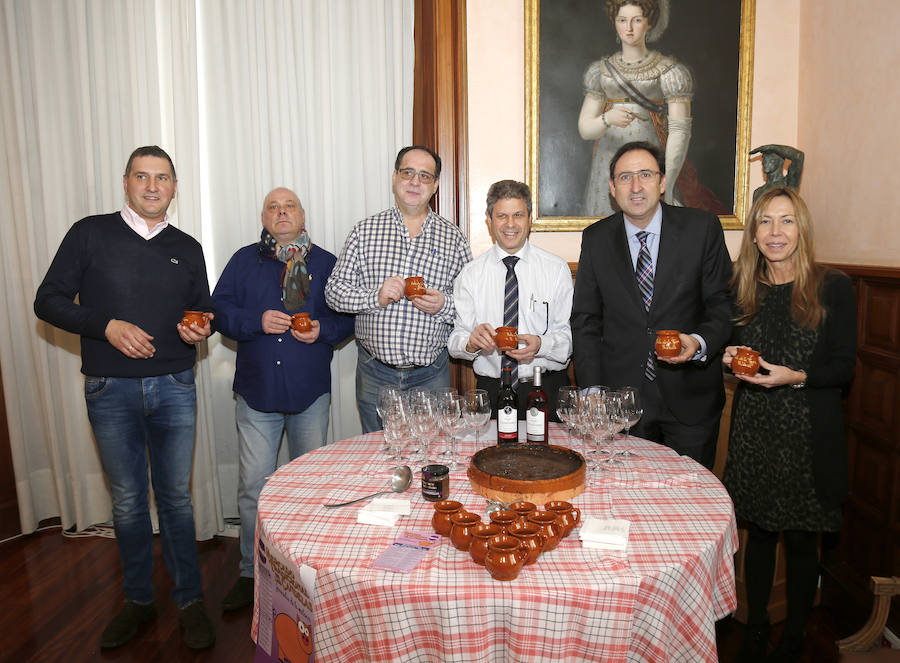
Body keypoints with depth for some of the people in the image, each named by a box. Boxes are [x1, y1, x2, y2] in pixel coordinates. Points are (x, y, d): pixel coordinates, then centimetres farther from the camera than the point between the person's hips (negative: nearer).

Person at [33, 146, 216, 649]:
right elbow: (49, 301, -1)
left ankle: (191, 601, 22)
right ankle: (139, 600, 29)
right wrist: (106, 325, -16)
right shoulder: (90, 234, 1)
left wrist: (201, 329, -7)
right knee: (127, 502, 11)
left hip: (175, 387, 1)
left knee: (177, 498, 8)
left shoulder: (188, 248, 8)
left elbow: (204, 311, 16)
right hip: (111, 391, -1)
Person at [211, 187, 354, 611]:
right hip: (256, 391, 0)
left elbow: (348, 316, 7)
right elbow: (220, 310, 3)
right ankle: (252, 572, 20)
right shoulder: (244, 261, 8)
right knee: (253, 487, 2)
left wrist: (322, 330, -13)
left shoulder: (325, 263, 8)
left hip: (311, 393, 1)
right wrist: (257, 321, -15)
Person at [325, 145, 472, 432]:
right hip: (375, 373, 0)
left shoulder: (453, 237, 3)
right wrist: (375, 298, -16)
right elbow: (334, 290, 1)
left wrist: (444, 305, -15)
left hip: (431, 375, 0)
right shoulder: (365, 231, 2)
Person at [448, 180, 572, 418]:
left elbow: (570, 335, -2)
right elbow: (454, 340, -1)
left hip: (547, 389, 0)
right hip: (491, 389, 1)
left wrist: (540, 345, -22)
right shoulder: (470, 274, 3)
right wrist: (471, 342, -23)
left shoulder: (557, 269, 1)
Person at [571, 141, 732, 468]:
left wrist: (699, 342, -21)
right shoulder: (596, 239, 1)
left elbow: (722, 304, 1)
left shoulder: (702, 228, -3)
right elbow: (585, 321, 3)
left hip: (690, 401, 0)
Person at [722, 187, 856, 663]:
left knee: (801, 539, 8)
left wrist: (795, 376, -22)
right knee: (758, 532, 14)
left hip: (809, 433, -3)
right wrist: (733, 357, -6)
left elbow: (844, 367, -6)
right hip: (753, 430, 3)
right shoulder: (743, 288, 5)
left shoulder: (833, 287, -5)